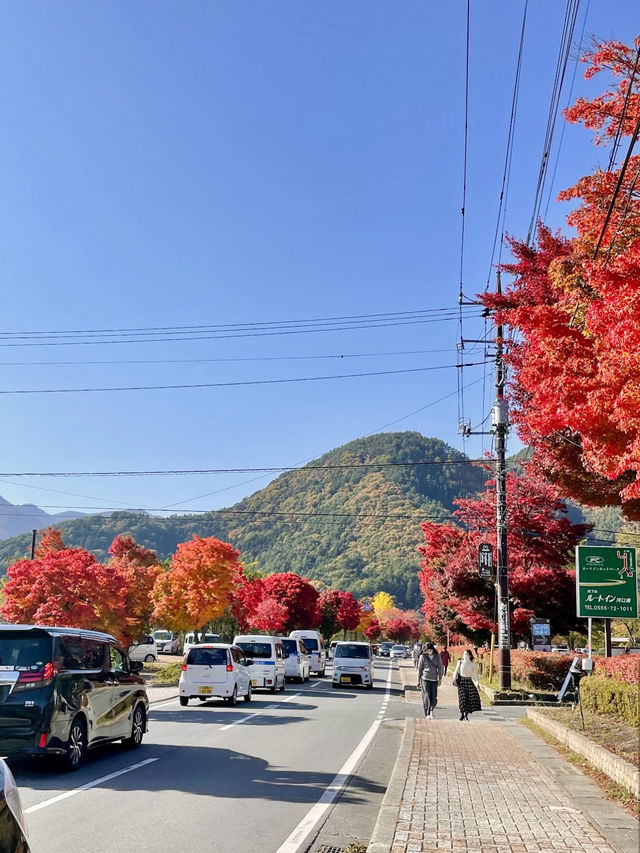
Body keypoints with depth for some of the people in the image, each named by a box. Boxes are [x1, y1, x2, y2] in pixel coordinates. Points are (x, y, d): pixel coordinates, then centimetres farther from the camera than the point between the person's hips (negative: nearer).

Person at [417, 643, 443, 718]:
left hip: (434, 679, 2)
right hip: (425, 679, -2)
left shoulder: (437, 656, 5)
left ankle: (431, 710, 28)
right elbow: (419, 669, 5)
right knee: (427, 697, -9)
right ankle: (427, 714, -4)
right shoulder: (422, 657, 0)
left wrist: (440, 678, -2)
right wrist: (418, 680, 6)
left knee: (434, 698, 0)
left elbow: (440, 667, 6)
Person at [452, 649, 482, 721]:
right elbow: (456, 672, 8)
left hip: (469, 681, 1)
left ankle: (466, 715, 1)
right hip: (461, 680, -1)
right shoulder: (460, 662, 7)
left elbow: (475, 674, 7)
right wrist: (454, 680, -4)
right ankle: (462, 714, -4)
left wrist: (477, 682, -6)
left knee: (470, 697, -9)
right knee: (462, 697, -12)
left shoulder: (473, 664, 8)